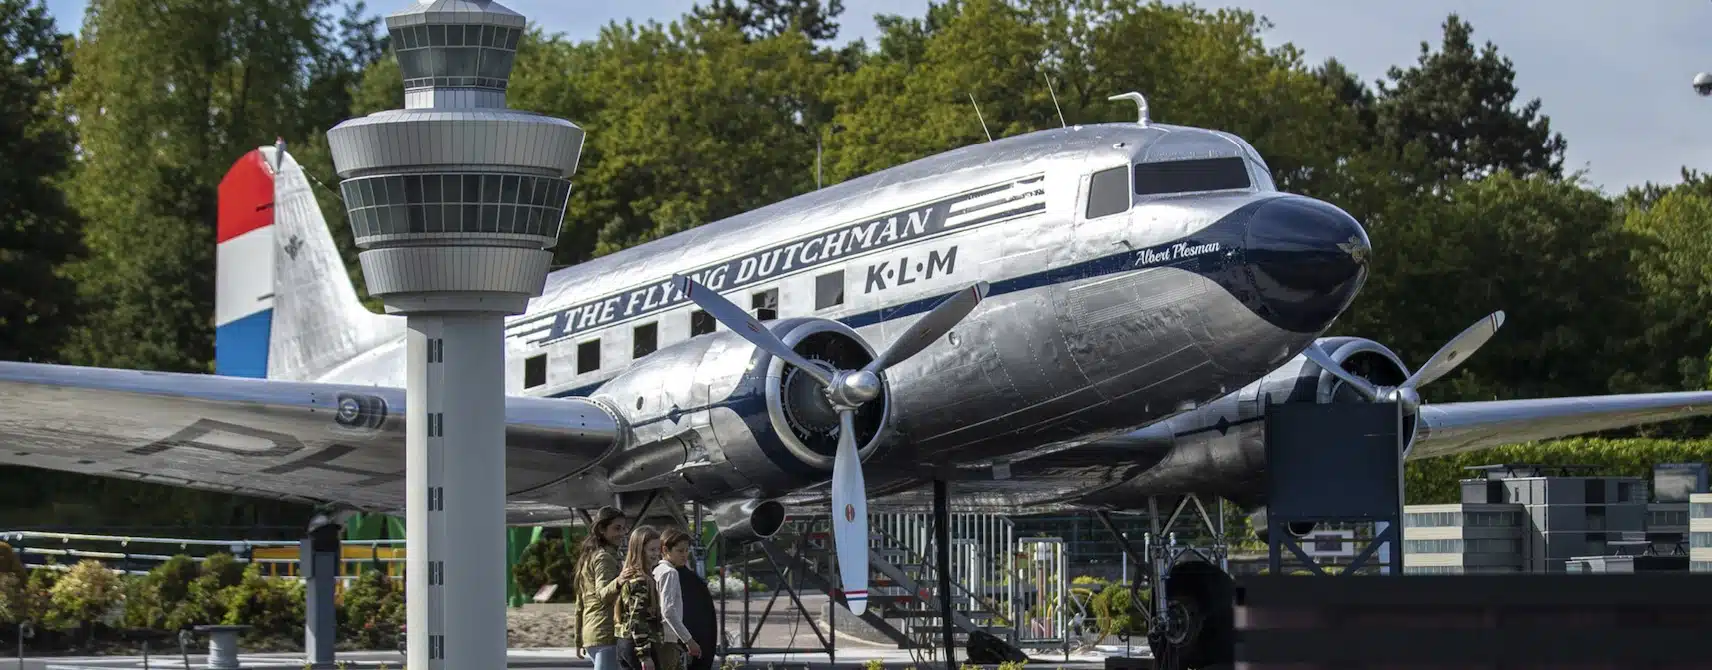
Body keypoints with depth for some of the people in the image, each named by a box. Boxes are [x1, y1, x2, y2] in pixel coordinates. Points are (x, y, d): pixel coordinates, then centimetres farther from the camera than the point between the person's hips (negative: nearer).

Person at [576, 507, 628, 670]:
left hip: (590, 632, 10)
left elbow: (580, 605, 24)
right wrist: (618, 582, -44)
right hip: (607, 632, -10)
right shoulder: (605, 557, -8)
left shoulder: (588, 557, 21)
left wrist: (579, 640, 27)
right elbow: (603, 594, -24)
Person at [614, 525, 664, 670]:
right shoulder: (640, 580, -15)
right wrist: (645, 655, -22)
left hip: (624, 644, 10)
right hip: (639, 645, -10)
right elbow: (637, 620, -20)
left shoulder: (628, 576, 15)